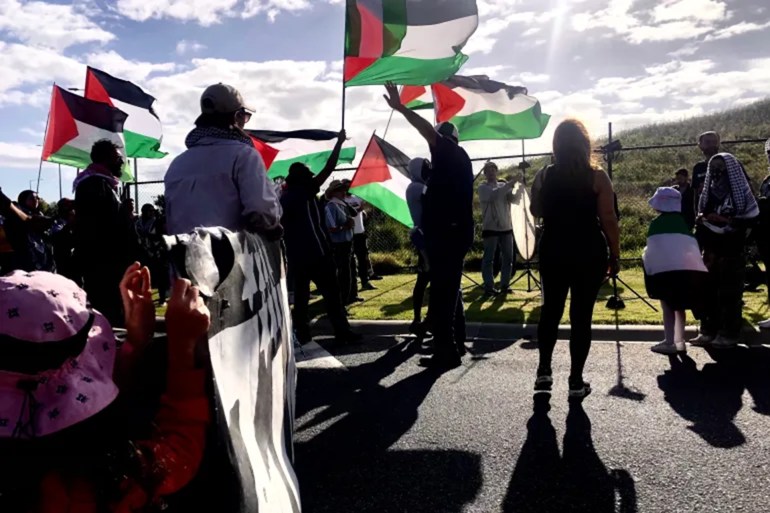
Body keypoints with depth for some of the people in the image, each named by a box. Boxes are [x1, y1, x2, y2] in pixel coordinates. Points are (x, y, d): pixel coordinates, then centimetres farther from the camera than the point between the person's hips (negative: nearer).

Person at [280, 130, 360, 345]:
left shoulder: (284, 198, 13)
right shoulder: (305, 191, -4)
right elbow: (328, 168, -5)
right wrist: (339, 142, 1)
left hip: (295, 255, 6)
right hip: (316, 251, -6)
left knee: (300, 295, 10)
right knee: (331, 293, -4)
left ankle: (302, 333, 9)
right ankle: (342, 331, -4)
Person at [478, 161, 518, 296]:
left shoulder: (504, 185, 13)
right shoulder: (483, 188, -1)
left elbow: (514, 199, -1)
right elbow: (493, 195, -21)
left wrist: (515, 187, -19)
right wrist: (509, 185, -25)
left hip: (506, 227, 5)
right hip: (490, 228, -5)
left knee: (508, 258, 6)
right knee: (489, 258, -3)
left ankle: (505, 284, 16)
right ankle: (488, 286, 0)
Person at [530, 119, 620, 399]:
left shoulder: (544, 176, 0)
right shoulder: (597, 178, -7)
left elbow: (537, 212, 14)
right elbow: (609, 220, -8)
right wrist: (615, 254, 1)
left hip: (553, 252, 3)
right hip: (589, 254, -2)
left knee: (551, 310, 16)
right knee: (581, 315, 4)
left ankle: (543, 372, 17)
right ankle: (576, 381, 10)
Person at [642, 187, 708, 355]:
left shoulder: (656, 223, 8)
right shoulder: (682, 222, 22)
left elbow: (652, 250, 4)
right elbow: (693, 246, 22)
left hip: (669, 269, -5)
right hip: (692, 268, 5)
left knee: (667, 305, 7)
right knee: (679, 305, 19)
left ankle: (669, 342, 3)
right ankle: (679, 341, 19)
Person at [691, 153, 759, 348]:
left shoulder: (741, 191, -2)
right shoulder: (709, 191, 15)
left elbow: (751, 218, -7)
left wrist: (732, 223, -19)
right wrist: (700, 220, 3)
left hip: (731, 250, -5)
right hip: (711, 249, 6)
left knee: (730, 292, -3)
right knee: (708, 290, 6)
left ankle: (728, 334, 2)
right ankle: (708, 331, 12)